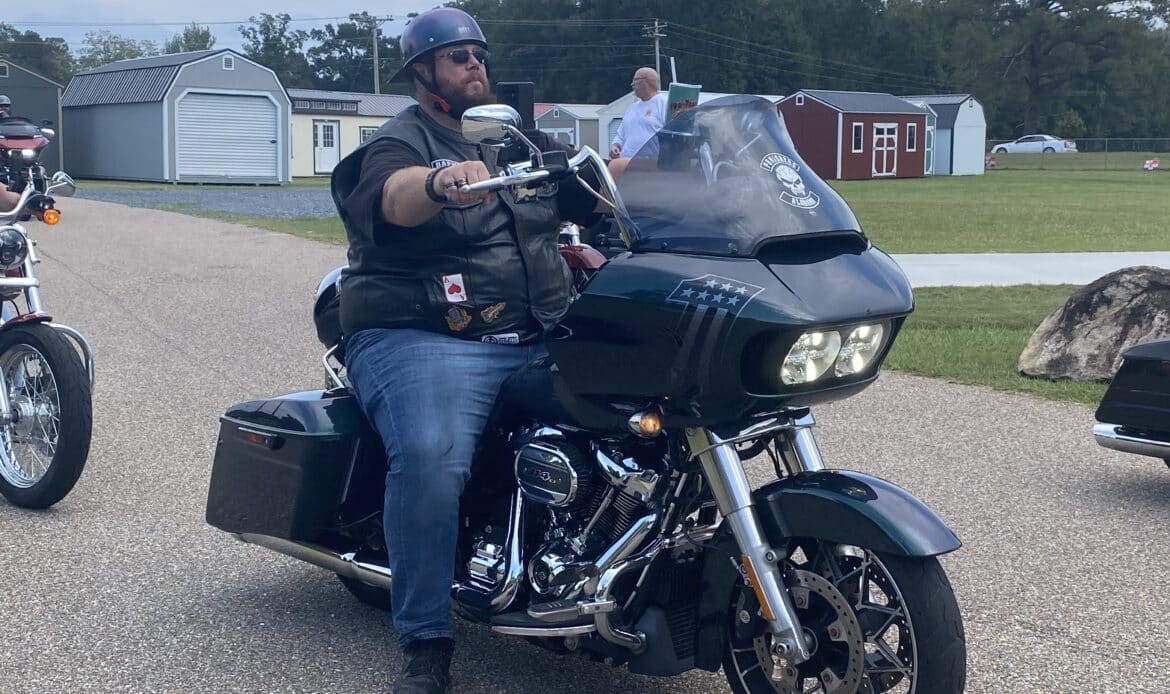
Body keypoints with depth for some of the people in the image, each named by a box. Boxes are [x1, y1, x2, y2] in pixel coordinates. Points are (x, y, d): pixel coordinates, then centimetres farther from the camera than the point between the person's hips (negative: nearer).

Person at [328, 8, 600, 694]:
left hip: (542, 340, 6)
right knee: (432, 457, -32)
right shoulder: (399, 143, 1)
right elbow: (394, 196, -23)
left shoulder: (525, 140, 23)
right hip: (426, 340, -6)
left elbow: (600, 187, 13)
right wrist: (442, 182, -46)